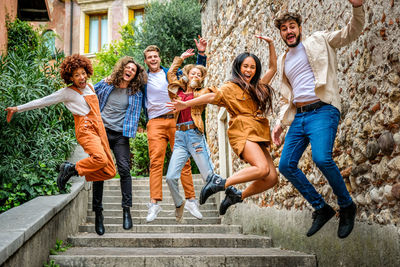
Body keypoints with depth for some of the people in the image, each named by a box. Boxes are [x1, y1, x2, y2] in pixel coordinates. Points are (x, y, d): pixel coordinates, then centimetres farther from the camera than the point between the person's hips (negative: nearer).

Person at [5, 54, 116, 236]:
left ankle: (98, 212, 9)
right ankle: (70, 169, -9)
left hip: (99, 129, 7)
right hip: (85, 130, -7)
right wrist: (18, 108, 7)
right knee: (100, 159, -35)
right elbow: (44, 101, 6)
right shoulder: (67, 92, 3)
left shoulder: (90, 87, 21)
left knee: (104, 171, 0)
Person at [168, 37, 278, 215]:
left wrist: (271, 44, 25)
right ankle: (221, 183, -16)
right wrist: (186, 104, -17)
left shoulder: (258, 86, 24)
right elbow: (212, 96, -6)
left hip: (257, 135, 7)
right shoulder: (230, 87, 5)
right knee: (262, 168, -28)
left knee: (272, 178, -6)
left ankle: (237, 196, 10)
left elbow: (273, 68, 32)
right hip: (242, 132, -7)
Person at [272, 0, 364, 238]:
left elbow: (352, 32, -3)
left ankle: (347, 206, -4)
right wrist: (280, 123, 15)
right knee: (286, 165, -1)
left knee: (321, 158, -28)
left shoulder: (319, 41, 7)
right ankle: (321, 208, 13)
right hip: (298, 116, 7)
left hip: (322, 110, -7)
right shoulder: (284, 60, 22)